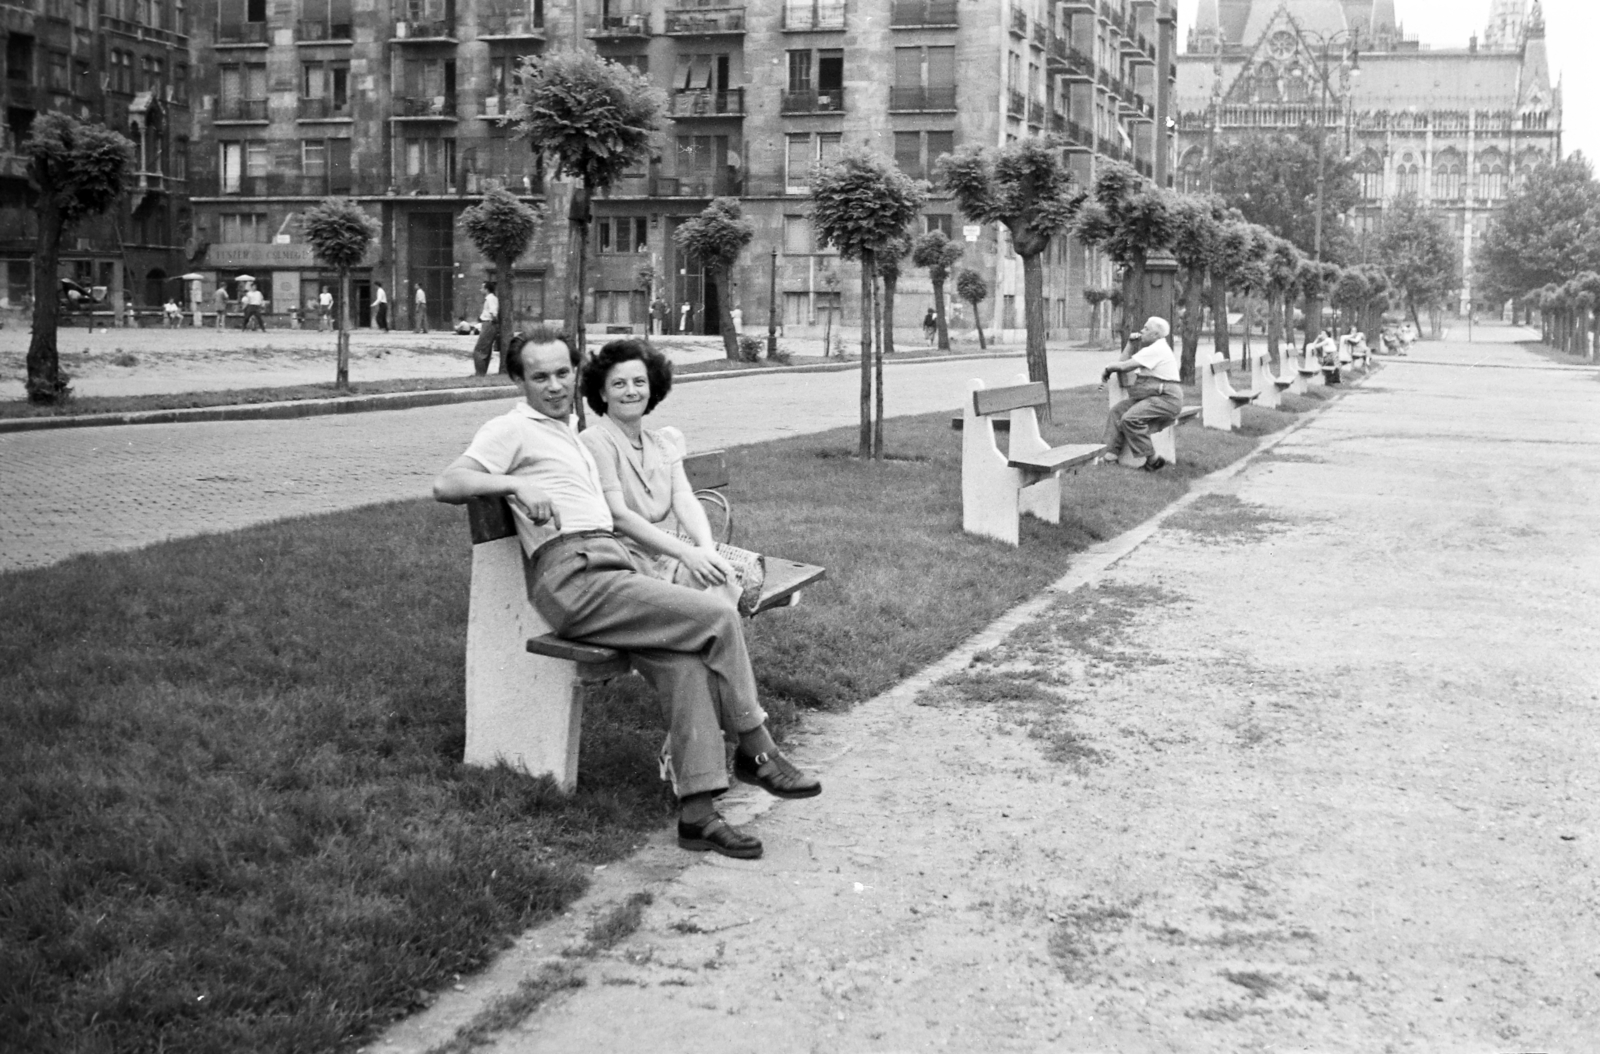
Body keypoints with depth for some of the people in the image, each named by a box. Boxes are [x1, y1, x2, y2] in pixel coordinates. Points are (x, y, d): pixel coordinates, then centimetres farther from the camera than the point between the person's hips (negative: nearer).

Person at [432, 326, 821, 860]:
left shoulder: (572, 432, 30)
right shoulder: (512, 429, 5)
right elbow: (446, 485, -6)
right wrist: (516, 483, -17)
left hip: (613, 565, 7)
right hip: (572, 575, -7)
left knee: (685, 660, -18)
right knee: (718, 616, -17)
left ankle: (697, 813, -21)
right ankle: (756, 750, -2)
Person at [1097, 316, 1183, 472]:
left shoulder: (1157, 349, -14)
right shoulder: (1151, 349, 21)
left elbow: (1124, 366, -17)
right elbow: (1124, 361, 23)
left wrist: (1108, 369, 0)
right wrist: (1131, 344, 11)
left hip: (1167, 399, -11)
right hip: (1150, 396, 11)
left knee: (1130, 418, -27)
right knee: (1117, 411, -2)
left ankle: (1151, 460, -19)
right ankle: (1111, 455, -9)